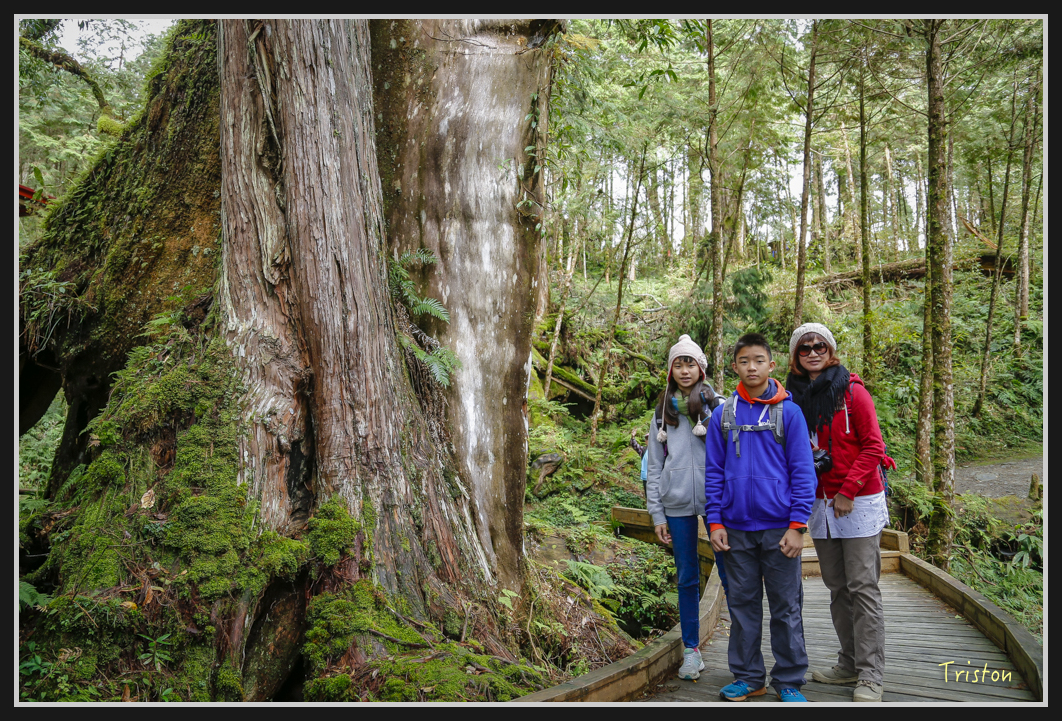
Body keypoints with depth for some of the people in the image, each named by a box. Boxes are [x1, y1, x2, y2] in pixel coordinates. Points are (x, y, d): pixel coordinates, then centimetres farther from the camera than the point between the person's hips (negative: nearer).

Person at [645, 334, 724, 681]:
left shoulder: (718, 406, 2)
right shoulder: (663, 412, 12)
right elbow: (654, 467, 12)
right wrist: (656, 513, 7)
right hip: (677, 505, 3)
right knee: (687, 577, 8)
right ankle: (691, 650, 18)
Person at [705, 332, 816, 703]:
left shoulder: (789, 412, -2)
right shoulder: (722, 415, 4)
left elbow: (803, 471, -3)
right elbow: (713, 472, 6)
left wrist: (797, 525, -9)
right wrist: (714, 522, 0)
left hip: (779, 527, -2)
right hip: (736, 528, 2)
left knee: (786, 606, 6)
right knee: (742, 604, 11)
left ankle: (789, 680, 20)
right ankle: (748, 676, 24)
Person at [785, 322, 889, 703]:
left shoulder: (851, 391, -6)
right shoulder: (795, 396, 9)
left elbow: (873, 446, -9)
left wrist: (848, 491, -14)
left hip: (859, 502, -5)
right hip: (821, 503, 5)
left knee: (863, 587, -5)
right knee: (837, 587, 11)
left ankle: (870, 677, 0)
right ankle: (849, 665, 21)